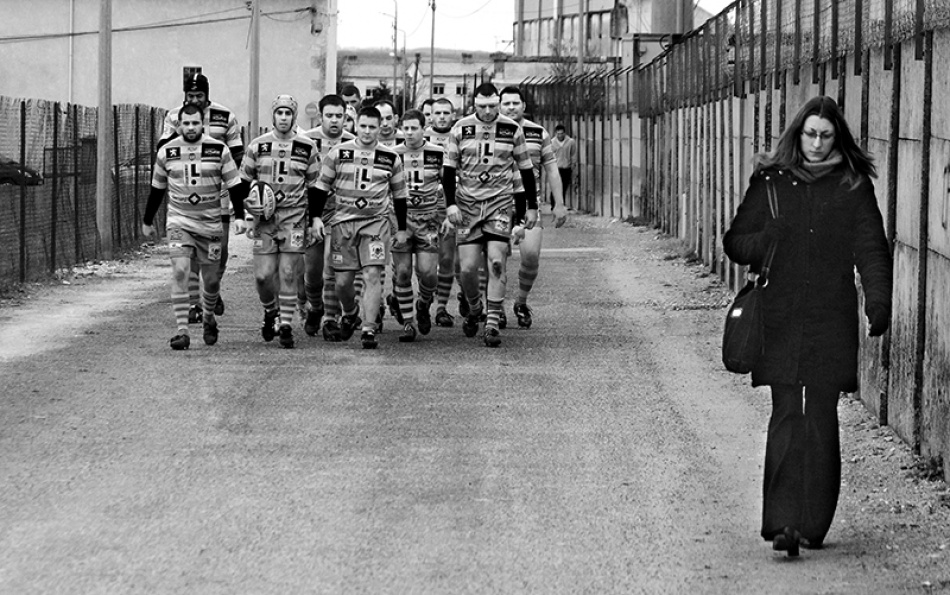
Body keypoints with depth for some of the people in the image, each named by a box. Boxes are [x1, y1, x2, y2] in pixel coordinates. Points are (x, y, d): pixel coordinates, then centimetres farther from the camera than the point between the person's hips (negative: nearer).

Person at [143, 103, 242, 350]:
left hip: (211, 224, 0)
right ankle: (182, 331, -18)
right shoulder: (166, 152, 1)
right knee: (180, 272, -17)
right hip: (179, 221, 0)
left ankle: (208, 320, 38)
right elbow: (157, 189, 13)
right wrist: (147, 221, 19)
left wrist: (240, 217, -4)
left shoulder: (219, 150, -4)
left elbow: (234, 185, 2)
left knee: (211, 279, 10)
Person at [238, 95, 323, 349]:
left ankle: (285, 325, 2)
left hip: (294, 216, -1)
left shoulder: (307, 148, 3)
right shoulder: (257, 146, 3)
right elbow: (243, 182, 9)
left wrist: (315, 218, 4)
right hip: (263, 217, 1)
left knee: (288, 273, -5)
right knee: (263, 274, -4)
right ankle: (270, 310, 24)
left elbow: (314, 185, 10)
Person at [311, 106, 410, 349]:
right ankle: (350, 314, 33)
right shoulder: (338, 153, 1)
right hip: (343, 221, 1)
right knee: (343, 280, 3)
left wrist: (402, 228, 12)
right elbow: (322, 187, 8)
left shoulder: (390, 158, 3)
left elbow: (399, 194, 12)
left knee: (372, 275, -14)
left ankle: (369, 329, -12)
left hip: (376, 221, -1)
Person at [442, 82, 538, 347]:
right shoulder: (460, 129, 0)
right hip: (467, 204, 1)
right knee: (467, 268, -4)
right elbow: (449, 169, 4)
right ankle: (474, 310, 25)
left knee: (496, 263, -13)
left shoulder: (512, 129, 1)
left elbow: (526, 169, 9)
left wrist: (531, 206, 8)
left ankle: (492, 324, -9)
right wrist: (450, 203, -7)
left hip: (500, 203, -1)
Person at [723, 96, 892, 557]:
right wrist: (765, 242, -11)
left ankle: (813, 524, 10)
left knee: (821, 421, 2)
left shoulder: (853, 187, 6)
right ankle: (782, 523, -11)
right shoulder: (771, 182, 7)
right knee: (786, 418, -7)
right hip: (780, 323, 0)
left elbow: (871, 250, 2)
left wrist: (878, 302, -13)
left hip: (831, 324, 0)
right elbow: (734, 241, 11)